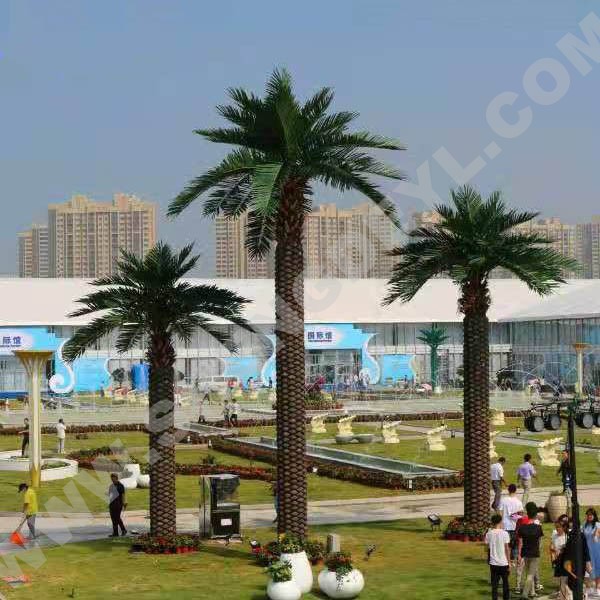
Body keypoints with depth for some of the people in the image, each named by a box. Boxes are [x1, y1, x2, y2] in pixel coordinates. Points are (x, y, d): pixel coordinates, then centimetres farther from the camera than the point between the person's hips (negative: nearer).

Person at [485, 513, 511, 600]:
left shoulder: (489, 534, -1)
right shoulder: (504, 533, -8)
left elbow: (488, 548, 3)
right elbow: (507, 549, -7)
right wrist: (509, 562, -1)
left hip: (493, 563, 2)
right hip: (503, 563, -2)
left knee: (494, 584, 5)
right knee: (505, 584, 12)